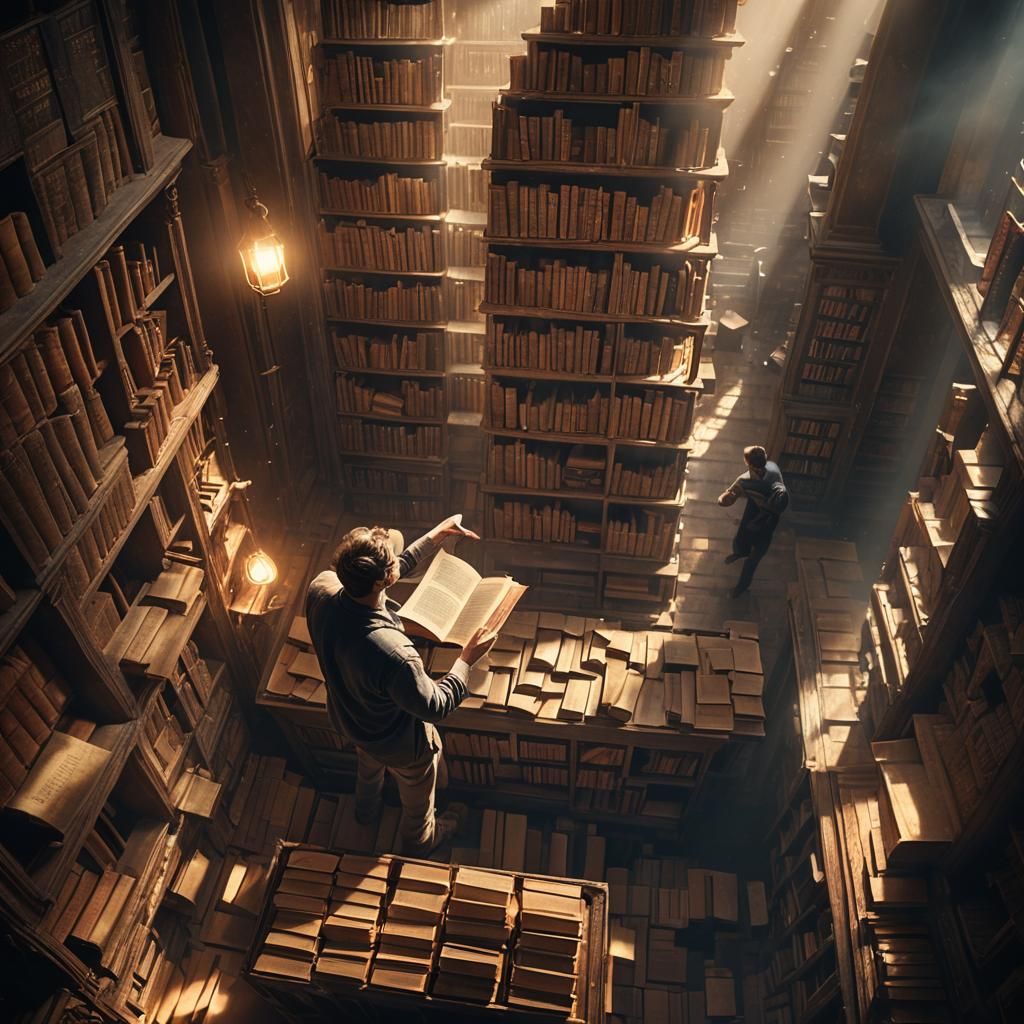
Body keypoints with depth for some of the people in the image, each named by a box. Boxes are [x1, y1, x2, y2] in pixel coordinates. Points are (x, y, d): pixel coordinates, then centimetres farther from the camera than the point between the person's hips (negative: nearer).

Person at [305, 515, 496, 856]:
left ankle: (366, 811, 72)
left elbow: (380, 575, -10)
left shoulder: (321, 588, -30)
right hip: (399, 743, -6)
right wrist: (467, 659, -19)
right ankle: (418, 843, 62)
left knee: (368, 766, 41)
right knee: (416, 800, 30)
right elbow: (436, 707, -30)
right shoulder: (392, 653, -49)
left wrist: (433, 537, -7)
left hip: (348, 720, 6)